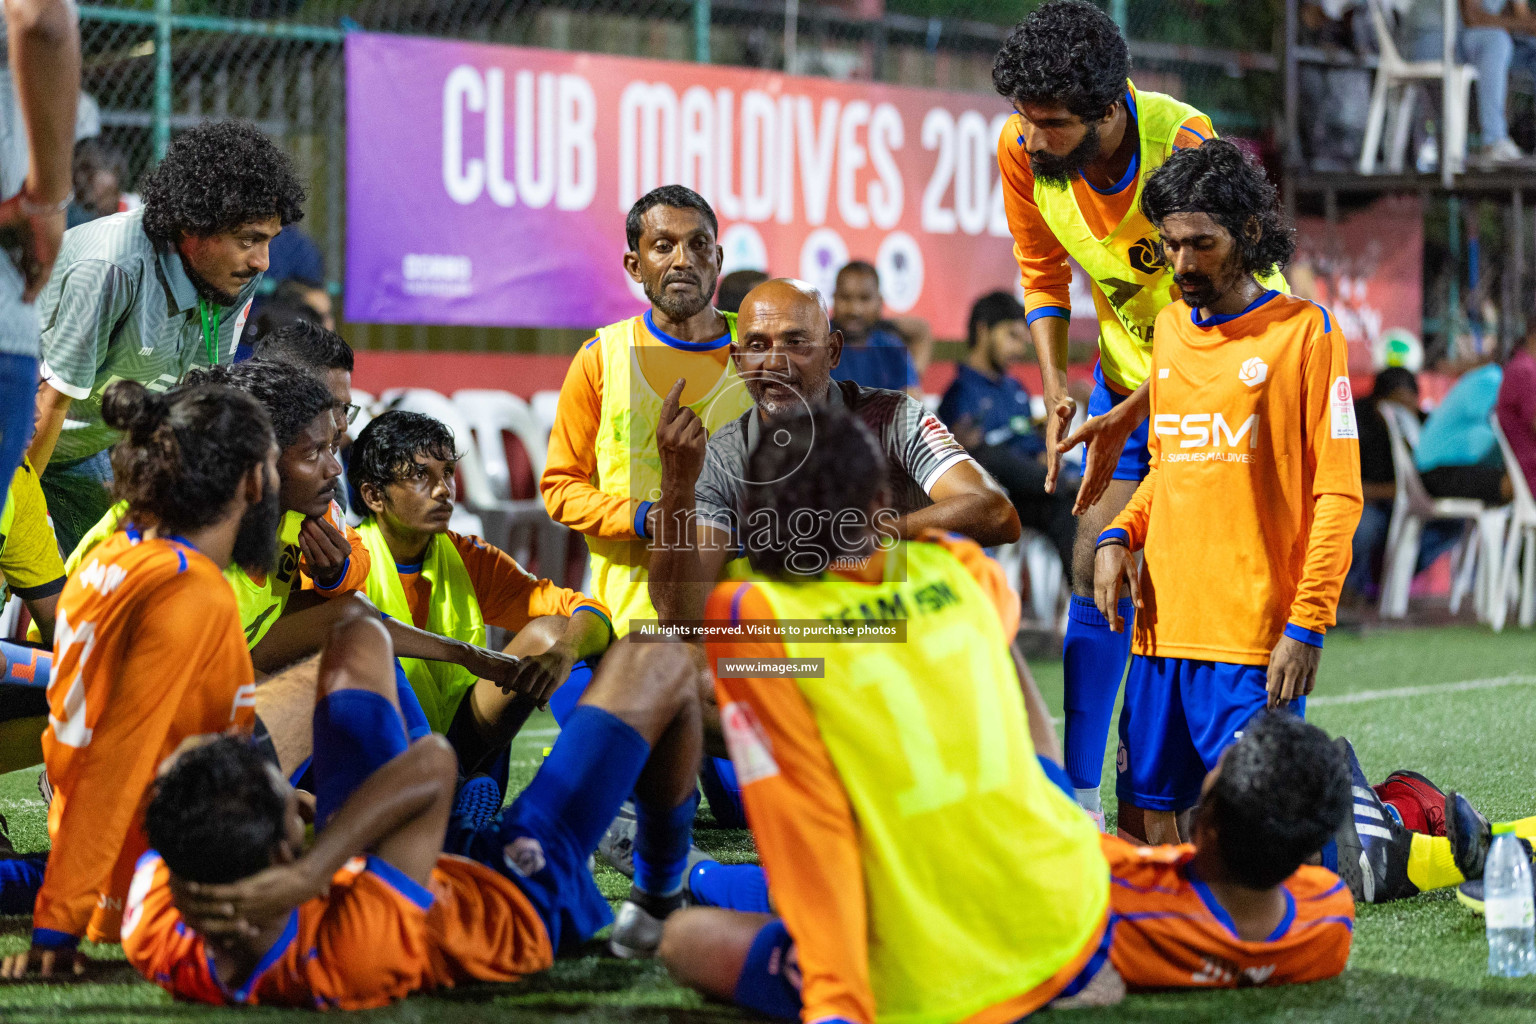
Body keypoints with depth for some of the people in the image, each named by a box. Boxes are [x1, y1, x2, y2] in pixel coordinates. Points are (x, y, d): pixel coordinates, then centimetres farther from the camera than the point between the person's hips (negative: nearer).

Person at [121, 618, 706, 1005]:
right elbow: (432, 764, -51)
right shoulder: (357, 952, -52)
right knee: (658, 665, 5)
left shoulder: (157, 947, -36)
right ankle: (659, 897, 36)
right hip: (523, 899, -5)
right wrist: (310, 873, -58)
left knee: (360, 639, 18)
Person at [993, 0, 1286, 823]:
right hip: (1128, 371, 5)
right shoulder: (1019, 149, -15)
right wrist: (1056, 388, -10)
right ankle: (1078, 795, 9)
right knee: (1096, 569, 2)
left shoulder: (1182, 143, -31)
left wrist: (1126, 419, -26)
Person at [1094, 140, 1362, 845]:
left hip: (1256, 638, -6)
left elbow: (1337, 492, -6)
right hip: (1162, 628, 6)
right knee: (1145, 830, 6)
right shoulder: (1169, 328, 14)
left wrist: (1307, 626, -14)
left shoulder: (1304, 332, -4)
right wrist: (1120, 535, 6)